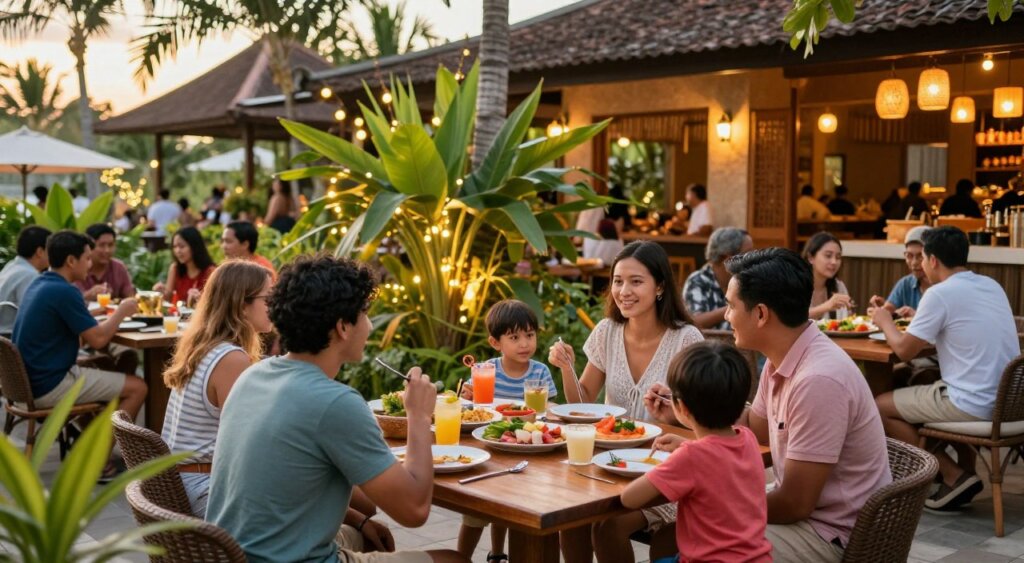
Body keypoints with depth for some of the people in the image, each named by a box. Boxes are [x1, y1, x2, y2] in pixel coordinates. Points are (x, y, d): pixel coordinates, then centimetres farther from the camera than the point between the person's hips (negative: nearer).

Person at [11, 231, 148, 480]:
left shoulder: (39, 284, 9)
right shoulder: (64, 292, -20)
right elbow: (97, 339, -17)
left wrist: (114, 314, 8)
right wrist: (121, 311, -2)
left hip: (30, 380, 10)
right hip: (49, 386, -10)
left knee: (105, 368, 27)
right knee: (137, 387, -4)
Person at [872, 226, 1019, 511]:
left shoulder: (940, 293, -13)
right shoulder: (992, 286, 11)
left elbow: (904, 350, -7)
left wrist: (885, 322, 11)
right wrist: (920, 321, 25)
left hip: (975, 405, -9)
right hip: (1008, 400, 9)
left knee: (880, 407, 5)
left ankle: (955, 476, 3)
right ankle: (965, 470, 23)